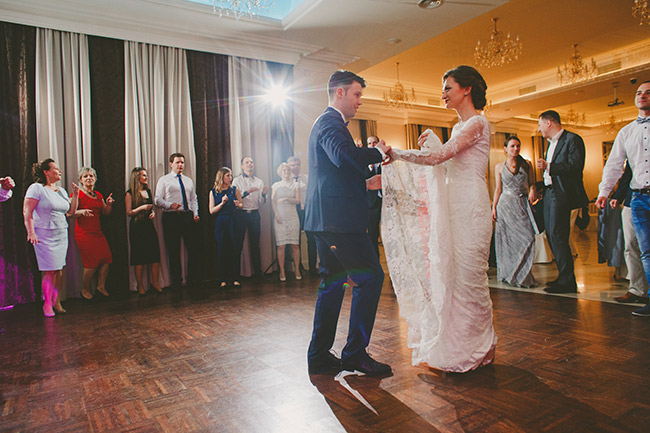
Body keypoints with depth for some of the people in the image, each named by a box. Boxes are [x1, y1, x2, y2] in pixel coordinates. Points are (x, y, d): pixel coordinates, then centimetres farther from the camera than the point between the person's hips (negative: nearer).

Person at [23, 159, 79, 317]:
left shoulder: (62, 191, 15)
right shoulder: (37, 188, -4)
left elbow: (71, 212, 17)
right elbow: (27, 211, -9)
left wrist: (75, 195, 5)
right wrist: (31, 232, -17)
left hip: (62, 235, 6)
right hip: (45, 236, -6)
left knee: (59, 271, 6)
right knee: (50, 271, -6)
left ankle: (56, 301, 18)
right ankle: (47, 303, 8)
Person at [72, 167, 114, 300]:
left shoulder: (98, 195, 16)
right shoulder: (78, 194, -5)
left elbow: (105, 212, 20)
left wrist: (108, 204, 1)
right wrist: (81, 211, -30)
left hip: (97, 232, 7)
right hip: (84, 233, -7)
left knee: (106, 259, 0)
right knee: (91, 262, -7)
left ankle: (101, 286, 16)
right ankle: (85, 289, 13)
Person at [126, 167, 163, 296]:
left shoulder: (148, 191, 14)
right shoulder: (130, 194, -3)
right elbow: (129, 212, -6)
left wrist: (153, 212, 4)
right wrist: (141, 208, -19)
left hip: (149, 225, 5)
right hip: (137, 227, -5)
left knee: (155, 254, -1)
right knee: (139, 257, -1)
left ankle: (155, 282, 9)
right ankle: (140, 285, 10)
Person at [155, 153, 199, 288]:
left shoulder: (189, 180, 20)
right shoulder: (164, 180, 6)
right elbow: (158, 200, 0)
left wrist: (195, 213, 4)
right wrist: (170, 205, -18)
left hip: (188, 216, 4)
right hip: (171, 217, -3)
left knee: (193, 247, 2)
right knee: (173, 250, 0)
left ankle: (192, 278, 14)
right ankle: (176, 280, 10)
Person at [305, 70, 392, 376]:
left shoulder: (326, 122, 26)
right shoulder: (330, 122, -7)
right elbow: (344, 156, -29)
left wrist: (365, 184, 23)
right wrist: (378, 152, -14)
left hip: (324, 219, 11)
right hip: (337, 217, -11)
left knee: (333, 283, 12)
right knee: (370, 277, -6)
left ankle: (319, 356, 19)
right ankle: (355, 353, 3)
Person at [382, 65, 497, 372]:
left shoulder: (477, 123, -9)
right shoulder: (460, 126, 20)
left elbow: (440, 156, -20)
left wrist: (395, 153, -16)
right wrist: (432, 143, 13)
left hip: (469, 209, -9)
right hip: (452, 208, 9)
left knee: (466, 275, -3)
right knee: (449, 273, 10)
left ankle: (477, 349, 15)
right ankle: (456, 345, 23)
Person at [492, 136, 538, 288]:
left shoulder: (527, 164, 9)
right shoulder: (499, 167, 7)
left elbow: (532, 183, 12)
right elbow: (498, 189, 8)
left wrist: (533, 190, -11)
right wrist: (494, 207, 1)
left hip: (523, 205, 1)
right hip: (506, 205, -1)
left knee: (527, 238, -8)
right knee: (508, 240, -1)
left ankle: (522, 275, 4)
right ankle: (509, 275, 10)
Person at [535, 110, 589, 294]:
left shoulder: (572, 139, -7)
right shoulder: (551, 143, 22)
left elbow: (575, 166, -19)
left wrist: (548, 167, -25)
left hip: (562, 194, -10)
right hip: (550, 193, 10)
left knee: (557, 235, -12)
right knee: (551, 235, 9)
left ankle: (567, 282, -6)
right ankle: (564, 276, 19)